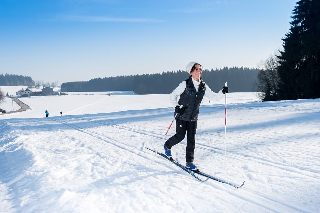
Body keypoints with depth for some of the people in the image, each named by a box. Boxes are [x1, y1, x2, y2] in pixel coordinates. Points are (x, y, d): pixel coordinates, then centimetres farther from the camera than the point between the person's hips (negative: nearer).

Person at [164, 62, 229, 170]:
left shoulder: (203, 86, 1)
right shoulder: (185, 84, -12)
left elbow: (213, 97, 4)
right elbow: (173, 95, -5)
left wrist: (222, 92, -12)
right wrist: (177, 106, -14)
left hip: (193, 117, 4)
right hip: (182, 115, -4)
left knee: (191, 139, 2)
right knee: (180, 136, -1)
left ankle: (189, 162, 11)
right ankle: (167, 146, 30)